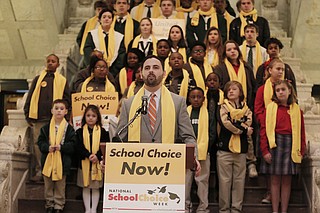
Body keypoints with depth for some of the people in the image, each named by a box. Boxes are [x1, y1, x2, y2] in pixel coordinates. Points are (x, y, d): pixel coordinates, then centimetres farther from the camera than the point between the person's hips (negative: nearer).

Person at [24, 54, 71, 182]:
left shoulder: (62, 81, 12)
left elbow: (67, 99, 8)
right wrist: (28, 114, 5)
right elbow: (30, 97, 13)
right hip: (39, 118, 2)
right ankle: (39, 170, 3)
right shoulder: (38, 79, 16)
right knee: (38, 144, -2)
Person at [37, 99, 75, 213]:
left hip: (62, 162, -2)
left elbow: (73, 145, -6)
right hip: (48, 161, 2)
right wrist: (48, 147, -17)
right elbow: (40, 142, 2)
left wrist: (61, 147, -20)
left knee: (60, 186, 8)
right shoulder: (46, 128, 2)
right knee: (48, 185, 12)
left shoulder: (69, 129, -3)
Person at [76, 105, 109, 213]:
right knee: (86, 187, 9)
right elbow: (79, 147, -7)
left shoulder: (102, 131, 1)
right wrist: (88, 155, -22)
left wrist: (97, 156, -20)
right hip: (84, 163, 1)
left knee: (96, 187, 7)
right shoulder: (80, 132, 2)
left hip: (98, 163, -1)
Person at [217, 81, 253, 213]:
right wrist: (244, 129, -8)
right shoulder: (223, 107, 7)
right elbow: (225, 123, -11)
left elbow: (249, 123, -5)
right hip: (225, 148, -2)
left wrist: (234, 125, -14)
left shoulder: (246, 110, 13)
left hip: (241, 149, 2)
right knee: (225, 180, -1)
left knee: (239, 180, 4)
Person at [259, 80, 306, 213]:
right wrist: (265, 151, -9)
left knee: (287, 181, 6)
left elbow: (301, 132, 6)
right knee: (275, 180, 4)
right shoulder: (271, 108, 0)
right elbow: (264, 130, -3)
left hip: (291, 147, 2)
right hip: (274, 145, -1)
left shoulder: (297, 110, 6)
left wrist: (301, 151, 0)